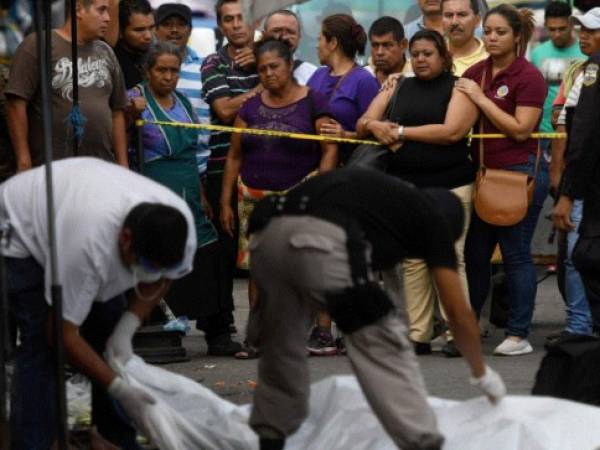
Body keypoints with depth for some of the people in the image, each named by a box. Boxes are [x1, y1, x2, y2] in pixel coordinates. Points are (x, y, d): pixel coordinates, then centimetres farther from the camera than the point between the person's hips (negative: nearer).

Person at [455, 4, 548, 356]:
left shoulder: (528, 77, -9)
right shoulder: (476, 73, 10)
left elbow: (521, 129, -17)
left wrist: (481, 99, -16)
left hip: (520, 172, -7)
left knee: (516, 253, -2)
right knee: (474, 253, 12)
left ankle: (519, 335, 4)